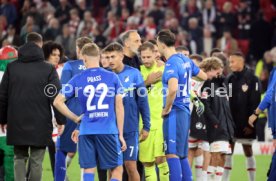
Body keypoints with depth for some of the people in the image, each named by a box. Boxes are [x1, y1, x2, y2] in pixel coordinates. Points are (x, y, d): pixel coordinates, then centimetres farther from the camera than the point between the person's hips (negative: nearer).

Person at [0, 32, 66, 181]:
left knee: (19, 157, 11)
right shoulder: (48, 69, -4)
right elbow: (56, 96, -6)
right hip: (40, 124, -2)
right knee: (36, 160, 3)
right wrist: (61, 120, 1)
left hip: (17, 123, 2)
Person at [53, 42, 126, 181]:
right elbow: (119, 107, 3)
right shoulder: (112, 77, 2)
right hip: (109, 130, -1)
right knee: (117, 169, 6)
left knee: (88, 170, 6)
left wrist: (75, 118, 11)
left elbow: (57, 102, 1)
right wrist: (121, 134, 8)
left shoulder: (77, 80, 4)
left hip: (86, 131, 1)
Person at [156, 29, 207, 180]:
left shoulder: (171, 63, -16)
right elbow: (204, 76, 24)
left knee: (172, 154, -9)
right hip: (185, 111, 9)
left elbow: (172, 90, -31)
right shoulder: (185, 60, 10)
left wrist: (166, 109, -18)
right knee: (181, 155, 14)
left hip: (174, 113, -9)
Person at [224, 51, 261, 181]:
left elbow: (254, 103, -11)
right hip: (230, 121, 4)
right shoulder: (230, 79, 7)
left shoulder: (252, 79, -9)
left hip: (245, 123, -4)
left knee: (248, 151, 4)